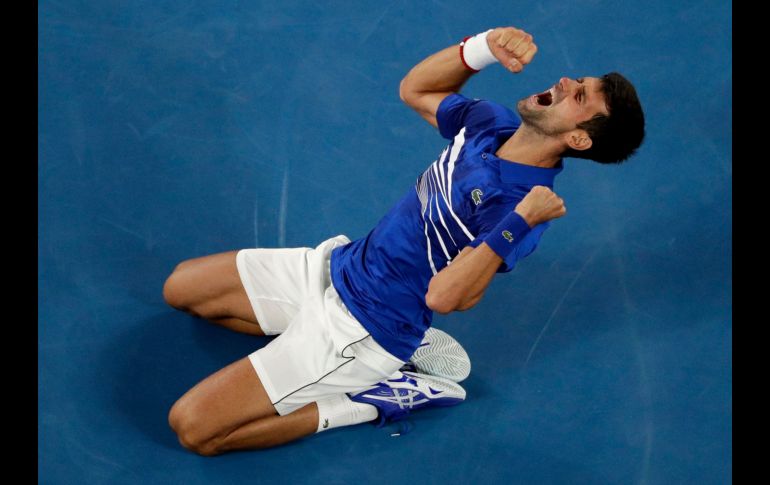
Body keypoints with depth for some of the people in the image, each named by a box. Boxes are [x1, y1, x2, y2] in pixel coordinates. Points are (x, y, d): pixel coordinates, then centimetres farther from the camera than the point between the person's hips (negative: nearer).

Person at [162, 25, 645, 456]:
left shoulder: (519, 203, -25)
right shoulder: (495, 124, -3)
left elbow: (442, 296, -32)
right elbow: (415, 88, 12)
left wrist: (520, 222, -37)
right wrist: (485, 47, -5)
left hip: (355, 327, -8)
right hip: (335, 263, 8)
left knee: (192, 427, -13)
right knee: (181, 287, 23)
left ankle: (375, 400, 0)